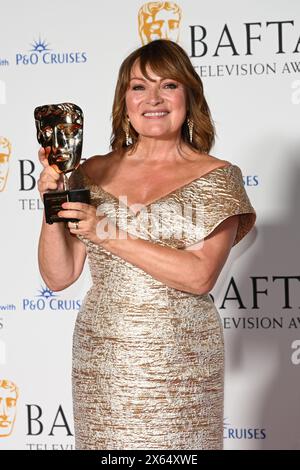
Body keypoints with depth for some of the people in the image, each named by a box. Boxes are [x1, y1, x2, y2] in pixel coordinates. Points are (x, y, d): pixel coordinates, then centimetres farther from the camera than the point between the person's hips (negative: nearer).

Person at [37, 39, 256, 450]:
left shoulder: (216, 177, -2)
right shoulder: (94, 174, 5)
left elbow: (200, 276, -14)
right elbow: (58, 277, 5)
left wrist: (110, 234, -18)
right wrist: (52, 208, -10)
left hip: (180, 363, -2)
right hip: (102, 362, 2)